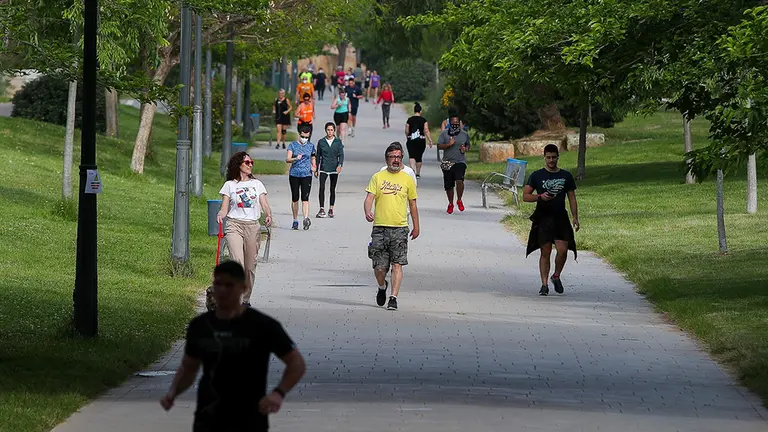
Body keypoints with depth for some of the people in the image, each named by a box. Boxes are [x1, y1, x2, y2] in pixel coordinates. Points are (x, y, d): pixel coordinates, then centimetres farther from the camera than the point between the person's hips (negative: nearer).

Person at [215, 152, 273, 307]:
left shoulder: (257, 184, 15)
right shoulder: (229, 185, 8)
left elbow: (265, 205, 8)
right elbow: (224, 208, 4)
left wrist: (268, 216, -13)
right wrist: (220, 215, -18)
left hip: (253, 226, 3)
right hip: (234, 225, -3)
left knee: (250, 266, 4)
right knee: (238, 263, -19)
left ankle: (246, 298, 19)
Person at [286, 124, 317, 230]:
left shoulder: (310, 146, 9)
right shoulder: (293, 145, 2)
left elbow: (313, 158, 24)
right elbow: (287, 159, -8)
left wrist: (314, 166, 4)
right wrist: (296, 159, -27)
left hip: (306, 175, 0)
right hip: (294, 174, 0)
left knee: (305, 198, -13)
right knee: (295, 198, 6)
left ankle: (306, 218, -25)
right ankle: (295, 220, 17)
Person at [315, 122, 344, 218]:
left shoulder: (338, 142, 1)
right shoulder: (321, 142, 3)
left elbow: (341, 155, -1)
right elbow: (318, 156, 8)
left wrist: (340, 165, -19)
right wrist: (316, 169, 8)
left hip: (334, 169, 0)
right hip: (323, 168, 0)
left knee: (332, 189, 8)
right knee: (322, 188, -13)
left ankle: (331, 209, 18)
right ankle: (322, 209, -11)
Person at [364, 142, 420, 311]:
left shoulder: (407, 179, 8)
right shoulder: (377, 177, 7)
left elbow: (413, 204, 15)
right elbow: (369, 197, -2)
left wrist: (416, 227, 16)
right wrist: (368, 213, -23)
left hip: (400, 229, 0)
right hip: (380, 228, 0)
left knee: (397, 265, -9)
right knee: (379, 267, 3)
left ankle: (393, 298, -7)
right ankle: (382, 287, 33)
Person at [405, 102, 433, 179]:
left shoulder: (409, 120, -1)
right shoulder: (424, 120, -5)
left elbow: (406, 131, 4)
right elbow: (426, 131, -10)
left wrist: (408, 138, 24)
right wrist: (430, 141, -7)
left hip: (411, 141, 0)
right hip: (421, 141, 0)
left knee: (411, 156, -4)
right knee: (419, 157, 13)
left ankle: (412, 169, -31)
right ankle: (418, 173, 22)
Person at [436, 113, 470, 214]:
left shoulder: (464, 134, 7)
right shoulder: (444, 134, 2)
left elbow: (468, 145, 22)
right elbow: (439, 146, -2)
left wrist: (465, 149, 0)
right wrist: (449, 144, -17)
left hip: (460, 161, -1)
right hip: (447, 163, 1)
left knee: (459, 180, -23)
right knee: (448, 185, 7)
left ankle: (459, 200, -2)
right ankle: (450, 204, 28)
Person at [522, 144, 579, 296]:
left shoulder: (566, 176, 10)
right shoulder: (536, 176, 3)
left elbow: (572, 198, 14)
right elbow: (525, 196, 1)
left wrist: (575, 217, 5)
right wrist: (540, 197, -17)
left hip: (560, 217, 2)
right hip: (543, 219, -2)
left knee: (563, 250, -10)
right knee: (545, 252, -3)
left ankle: (556, 276, 14)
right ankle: (544, 284, 3)